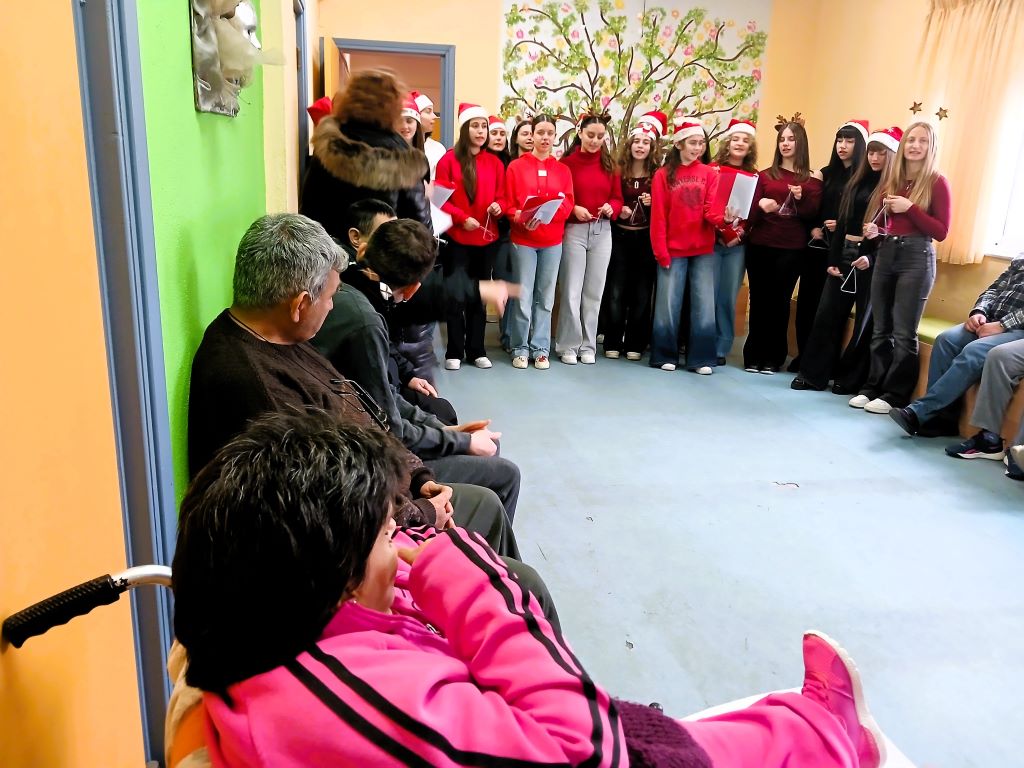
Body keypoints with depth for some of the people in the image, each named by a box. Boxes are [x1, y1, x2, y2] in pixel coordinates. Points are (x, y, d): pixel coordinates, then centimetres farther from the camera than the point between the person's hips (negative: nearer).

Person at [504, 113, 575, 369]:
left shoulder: (562, 170, 11)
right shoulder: (516, 166, 4)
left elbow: (568, 204, 3)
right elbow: (508, 202, 1)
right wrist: (519, 217, -20)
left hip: (552, 241, 2)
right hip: (523, 240, -2)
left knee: (545, 297, 5)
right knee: (523, 297, -3)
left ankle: (541, 349, 13)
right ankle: (520, 348, 9)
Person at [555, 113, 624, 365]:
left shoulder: (609, 165, 9)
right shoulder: (567, 162, -5)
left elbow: (617, 198, 11)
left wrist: (611, 207, -10)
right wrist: (573, 209, -20)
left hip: (602, 232, 4)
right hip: (573, 231, -4)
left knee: (594, 292, 8)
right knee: (572, 291, -1)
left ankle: (588, 346, 17)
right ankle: (568, 346, 10)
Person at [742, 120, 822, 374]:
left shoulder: (812, 180, 6)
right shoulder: (765, 175, 10)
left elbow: (812, 215, 1)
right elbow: (751, 212, 5)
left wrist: (801, 198, -16)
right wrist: (760, 206, -17)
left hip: (792, 249, -1)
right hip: (760, 246, 1)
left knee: (780, 301, 1)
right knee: (759, 300, 2)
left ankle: (773, 358, 9)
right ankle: (754, 355, 9)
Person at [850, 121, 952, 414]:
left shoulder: (937, 182, -2)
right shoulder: (890, 180, 12)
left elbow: (941, 232, -6)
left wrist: (910, 209, -15)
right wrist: (872, 230, -3)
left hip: (916, 258, -5)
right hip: (885, 254, 5)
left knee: (903, 332, -4)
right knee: (880, 329, 8)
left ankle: (895, 396, 3)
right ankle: (872, 388, 15)